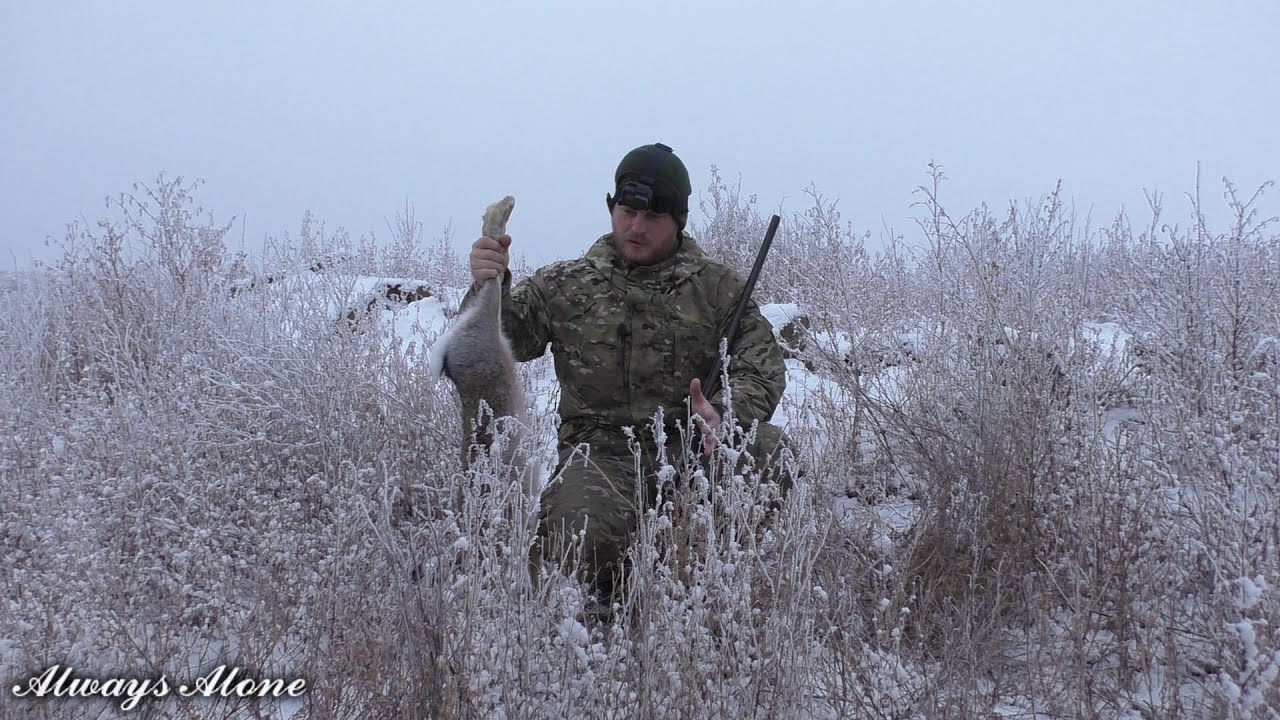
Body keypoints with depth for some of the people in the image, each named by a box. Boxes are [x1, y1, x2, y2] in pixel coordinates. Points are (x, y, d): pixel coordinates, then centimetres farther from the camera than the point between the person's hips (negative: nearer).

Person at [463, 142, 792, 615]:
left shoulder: (717, 288, 12)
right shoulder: (566, 286, 13)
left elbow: (763, 369, 2)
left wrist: (725, 411, -21)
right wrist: (488, 289, -16)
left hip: (691, 445, 1)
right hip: (601, 450, 0)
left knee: (770, 451, -31)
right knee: (582, 541, -33)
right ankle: (607, 607, 4)